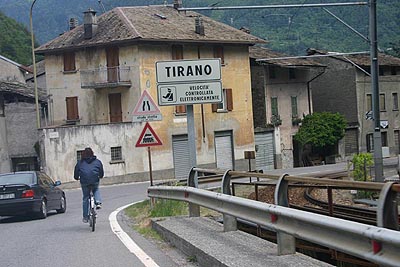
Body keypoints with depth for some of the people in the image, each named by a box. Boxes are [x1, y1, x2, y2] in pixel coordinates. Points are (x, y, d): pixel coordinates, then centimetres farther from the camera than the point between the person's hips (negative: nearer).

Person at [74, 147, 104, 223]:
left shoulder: (80, 163, 14)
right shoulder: (98, 162, 15)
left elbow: (76, 174, 14)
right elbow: (101, 173, 20)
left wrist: (77, 178, 34)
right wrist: (99, 177, 41)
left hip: (84, 182, 0)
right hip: (95, 181, 0)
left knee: (85, 198, 11)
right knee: (96, 190, 32)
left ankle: (85, 217, 14)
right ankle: (98, 202, 4)